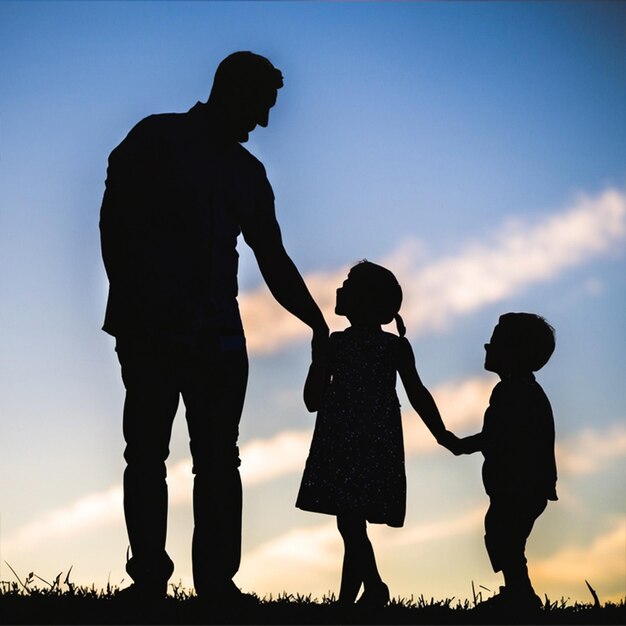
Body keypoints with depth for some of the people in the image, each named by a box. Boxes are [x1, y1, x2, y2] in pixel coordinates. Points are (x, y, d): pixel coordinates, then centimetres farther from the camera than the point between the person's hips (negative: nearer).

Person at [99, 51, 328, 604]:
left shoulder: (248, 173, 18)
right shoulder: (156, 139, 4)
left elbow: (273, 259, 19)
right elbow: (115, 220, -3)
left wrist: (317, 325, 9)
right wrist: (129, 306, -11)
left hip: (217, 335, 5)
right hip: (152, 329, -4)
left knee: (219, 460, -2)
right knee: (147, 453, -4)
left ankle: (217, 582, -1)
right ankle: (148, 580, -2)